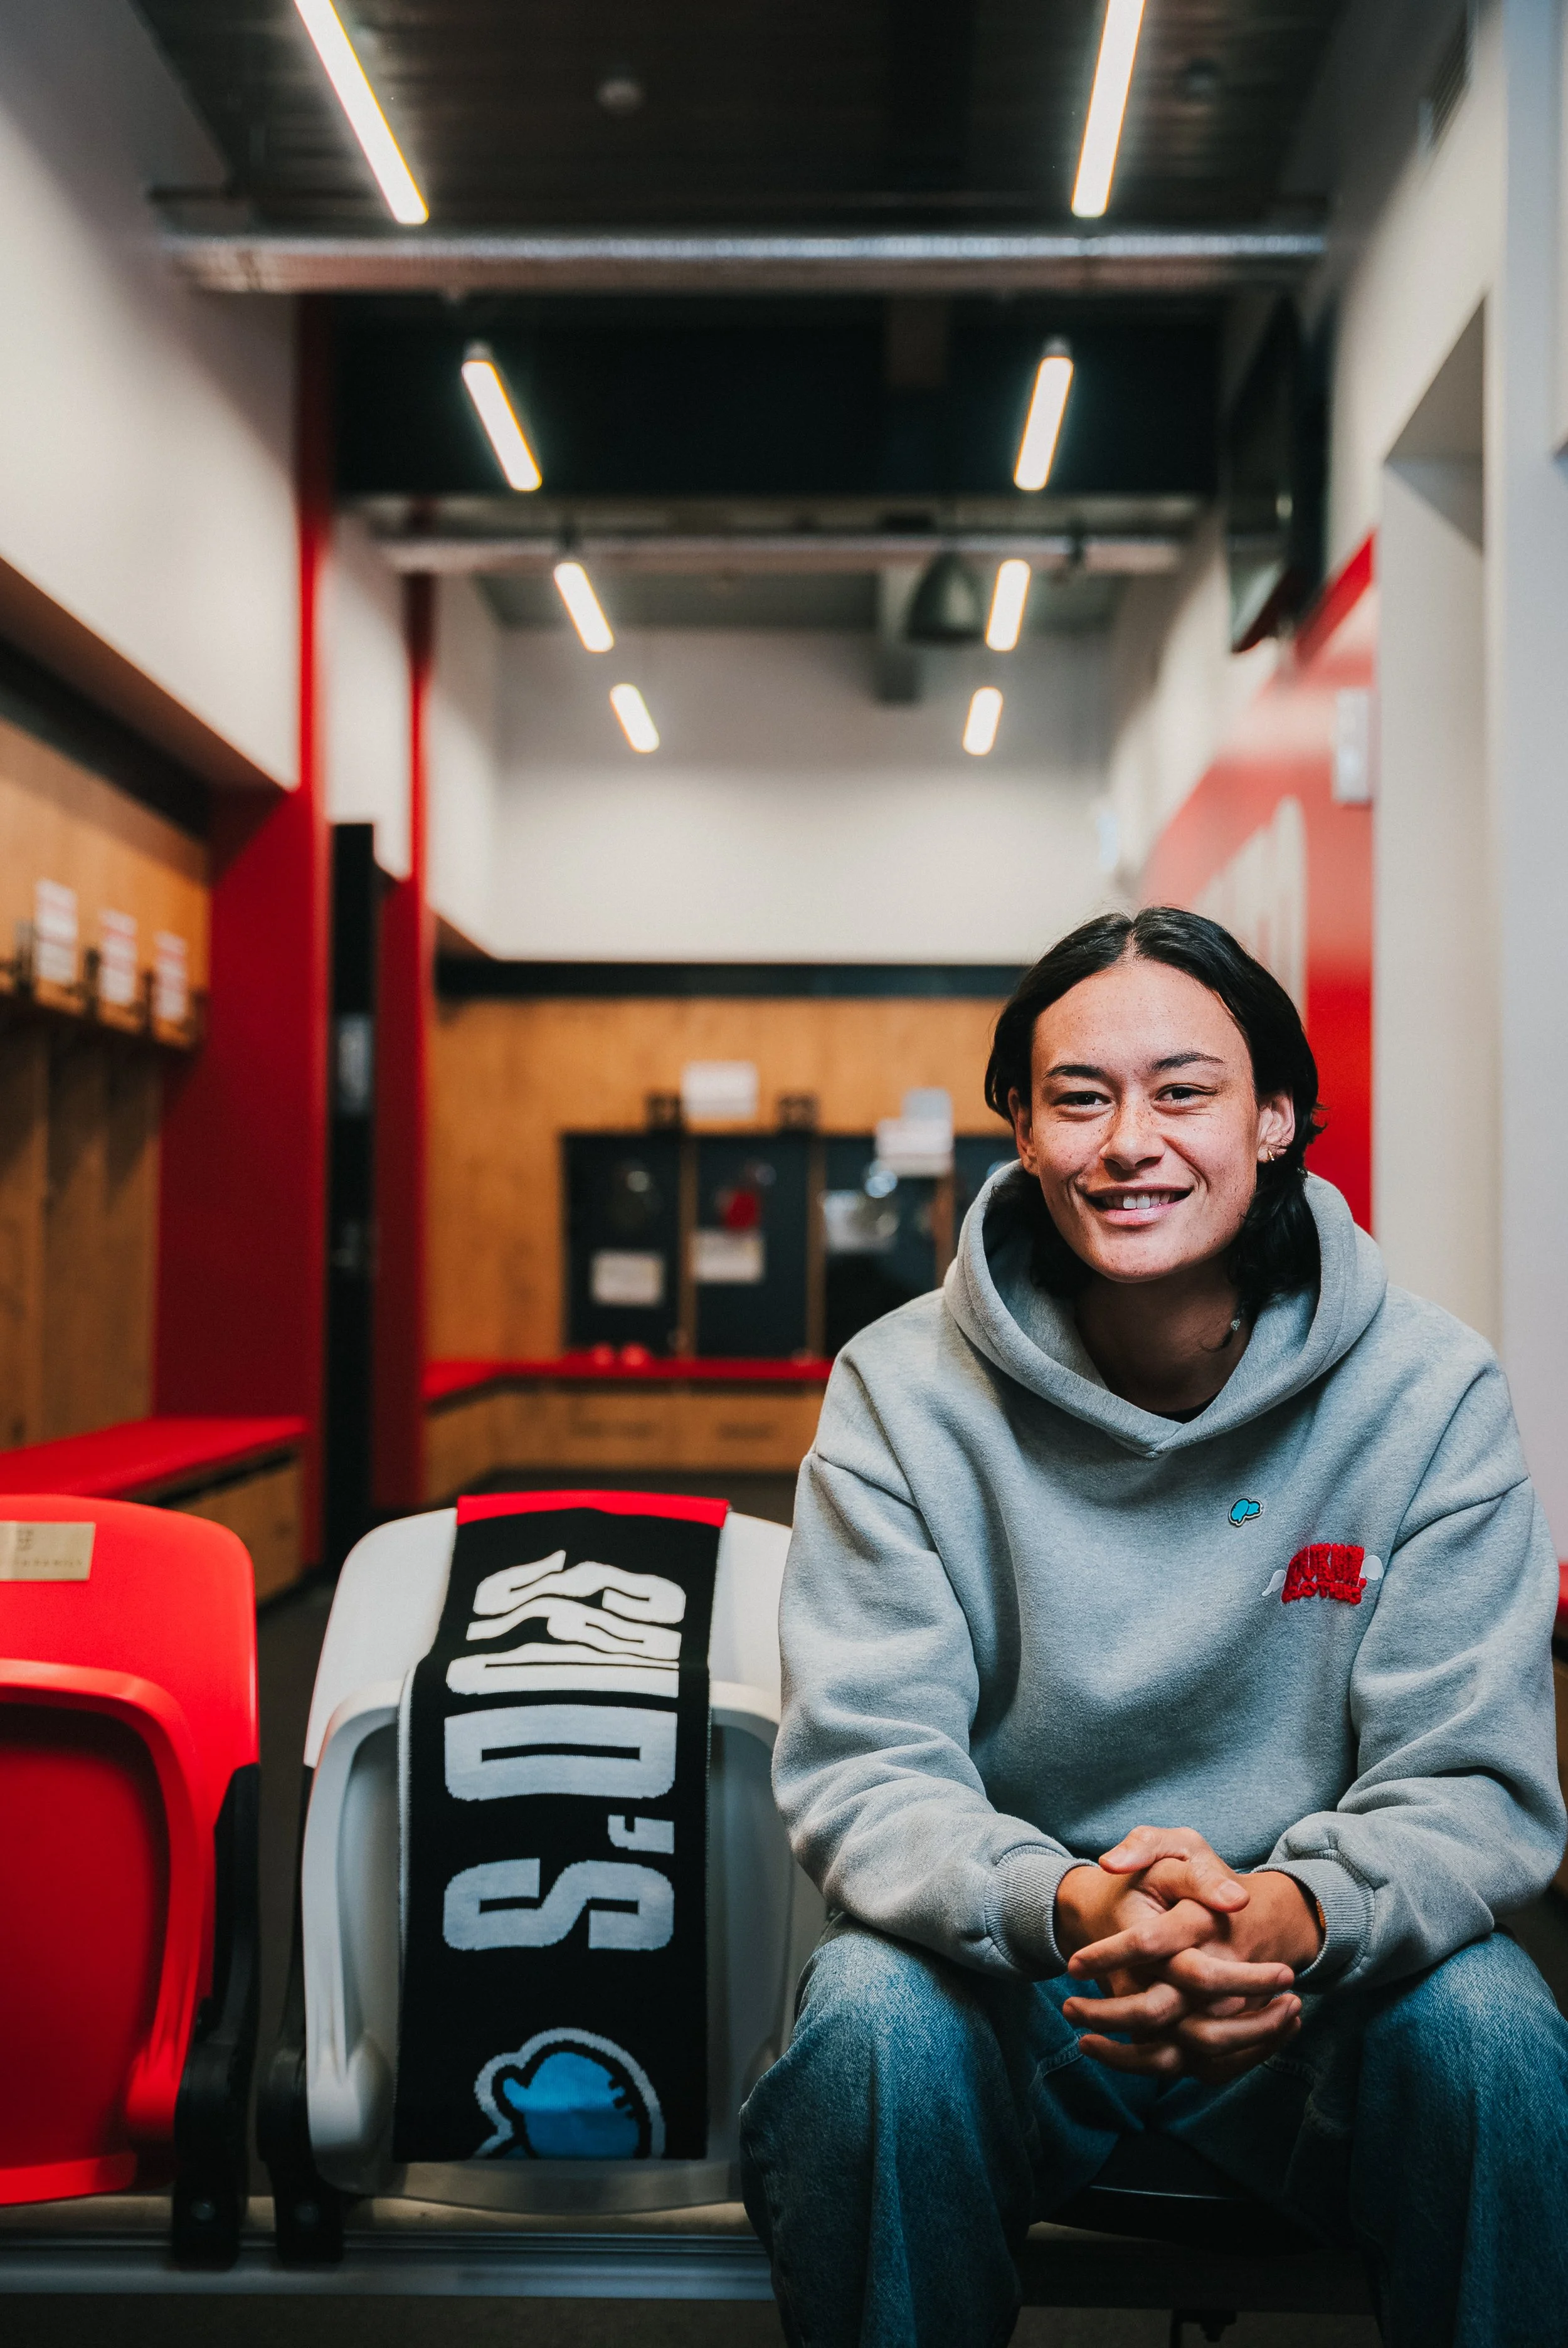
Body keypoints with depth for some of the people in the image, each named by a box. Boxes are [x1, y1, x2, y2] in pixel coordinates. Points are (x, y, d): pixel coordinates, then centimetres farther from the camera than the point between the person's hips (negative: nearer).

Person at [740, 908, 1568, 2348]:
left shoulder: (1430, 1392, -7)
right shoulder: (904, 1392, -7)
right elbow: (861, 1768, -11)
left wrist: (1297, 1911, -33)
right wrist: (1063, 1908, -34)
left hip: (1316, 1975, 0)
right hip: (1010, 1962, 0)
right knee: (875, 2014, -31)